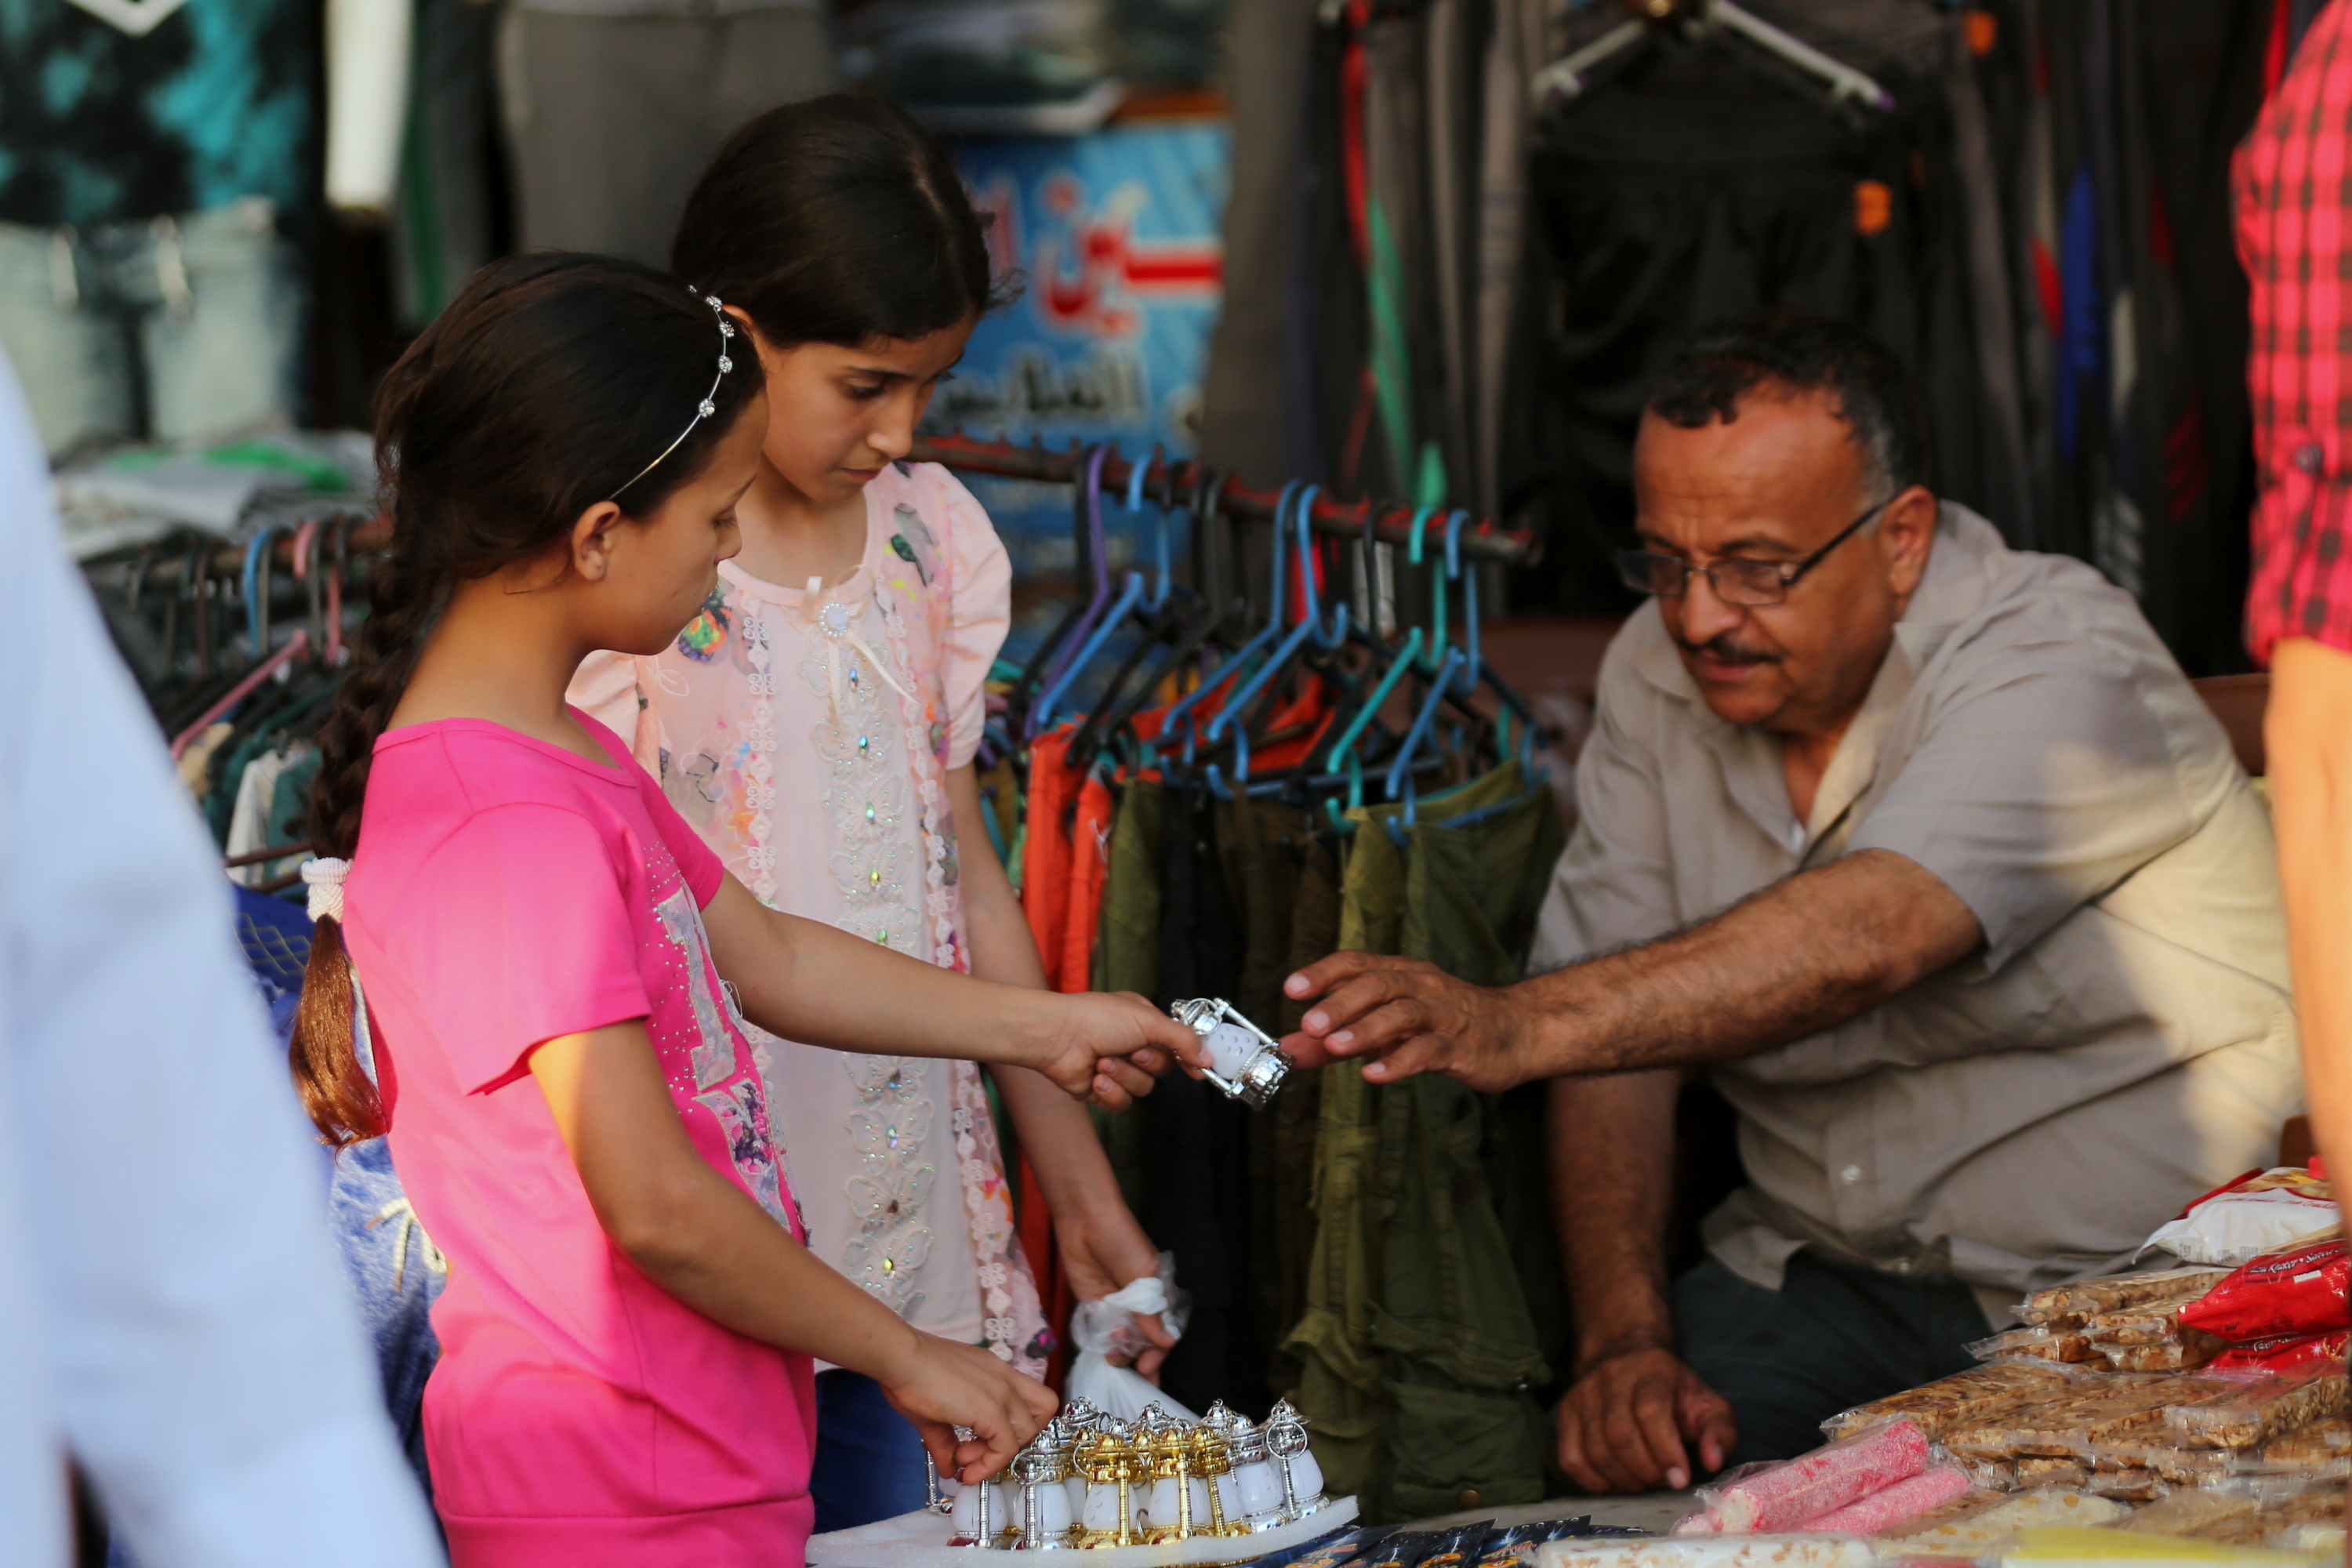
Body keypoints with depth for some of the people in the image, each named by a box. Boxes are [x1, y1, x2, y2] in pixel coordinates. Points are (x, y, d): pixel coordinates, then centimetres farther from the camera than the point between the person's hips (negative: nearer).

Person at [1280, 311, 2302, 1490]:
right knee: (1614, 1457, -20)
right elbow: (1622, 1036, 1)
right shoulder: (1658, 673, 4)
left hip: (2126, 1288, -5)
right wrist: (1622, 1339, -14)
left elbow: (1862, 939, -34)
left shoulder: (2060, 665, -17)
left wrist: (1515, 1027, -46)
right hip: (1826, 1270, 5)